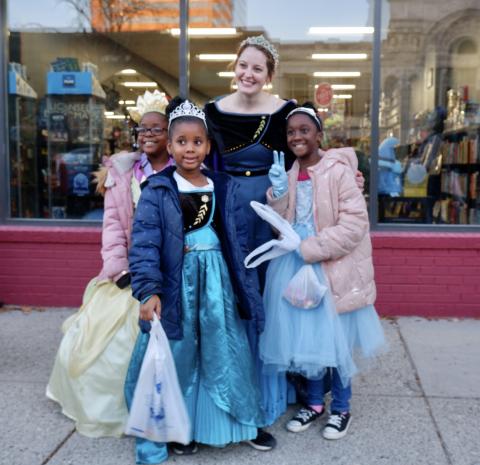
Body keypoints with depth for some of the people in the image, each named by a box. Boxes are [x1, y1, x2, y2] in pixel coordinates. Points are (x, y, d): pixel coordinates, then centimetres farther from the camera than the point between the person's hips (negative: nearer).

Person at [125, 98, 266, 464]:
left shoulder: (224, 187, 7)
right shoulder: (157, 190, -5)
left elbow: (239, 239, 9)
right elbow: (145, 243, -13)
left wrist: (248, 285, 7)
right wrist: (149, 290, -24)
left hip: (217, 279, 3)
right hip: (177, 281, -3)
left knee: (221, 353, 12)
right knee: (176, 358, 4)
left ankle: (238, 420, 31)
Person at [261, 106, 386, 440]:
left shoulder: (338, 171, -12)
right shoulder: (288, 175, 7)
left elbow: (355, 224, -19)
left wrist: (310, 248, -20)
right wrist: (279, 193, -9)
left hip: (333, 267, -5)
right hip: (298, 265, 5)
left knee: (334, 338, 7)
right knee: (306, 336, 13)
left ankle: (341, 408, 26)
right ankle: (315, 402, 31)